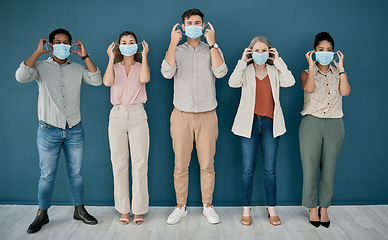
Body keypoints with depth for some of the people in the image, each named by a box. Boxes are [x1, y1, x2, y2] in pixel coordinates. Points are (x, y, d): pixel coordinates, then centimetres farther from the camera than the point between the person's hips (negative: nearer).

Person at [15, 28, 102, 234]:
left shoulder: (78, 68, 9)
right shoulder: (41, 66, 2)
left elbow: (96, 80, -5)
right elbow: (21, 76, -16)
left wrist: (84, 56, -6)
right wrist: (38, 52, -12)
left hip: (74, 130, 2)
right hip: (49, 130, -2)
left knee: (76, 172, 10)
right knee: (47, 175, 4)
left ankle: (79, 210, 23)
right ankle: (42, 214, 20)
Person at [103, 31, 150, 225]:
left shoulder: (141, 66, 12)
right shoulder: (114, 67, 13)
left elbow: (144, 79, -13)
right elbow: (107, 82, -10)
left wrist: (144, 56, -7)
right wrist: (111, 58, -5)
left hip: (137, 116, -1)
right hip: (117, 115, 1)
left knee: (139, 164, -3)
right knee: (119, 164, 3)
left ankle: (139, 210, 8)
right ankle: (124, 209, 13)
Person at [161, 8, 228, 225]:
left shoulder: (213, 50, 10)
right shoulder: (176, 51, 10)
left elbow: (220, 72, -10)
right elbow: (167, 73, -10)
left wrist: (212, 43, -11)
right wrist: (173, 44, -12)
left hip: (207, 115, 0)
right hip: (182, 115, 0)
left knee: (207, 165, 4)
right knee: (180, 165, 3)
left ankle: (208, 206, 19)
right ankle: (181, 207, 17)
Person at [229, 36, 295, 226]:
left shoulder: (275, 71, 9)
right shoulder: (246, 70, 5)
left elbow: (290, 82, -10)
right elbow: (233, 83, -16)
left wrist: (278, 61, -7)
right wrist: (242, 61, -13)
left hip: (270, 124, 1)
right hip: (249, 123, -1)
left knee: (270, 169, 6)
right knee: (248, 169, 1)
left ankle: (272, 209, 20)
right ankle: (246, 210, 15)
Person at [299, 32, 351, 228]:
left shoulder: (338, 73, 13)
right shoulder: (306, 73, 7)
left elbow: (345, 92, -7)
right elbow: (309, 88, -15)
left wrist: (341, 67, -7)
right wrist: (311, 65, -12)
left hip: (334, 125, 2)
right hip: (311, 123, -2)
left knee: (328, 168, 6)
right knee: (310, 168, -1)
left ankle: (324, 208, 20)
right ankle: (313, 209, 14)